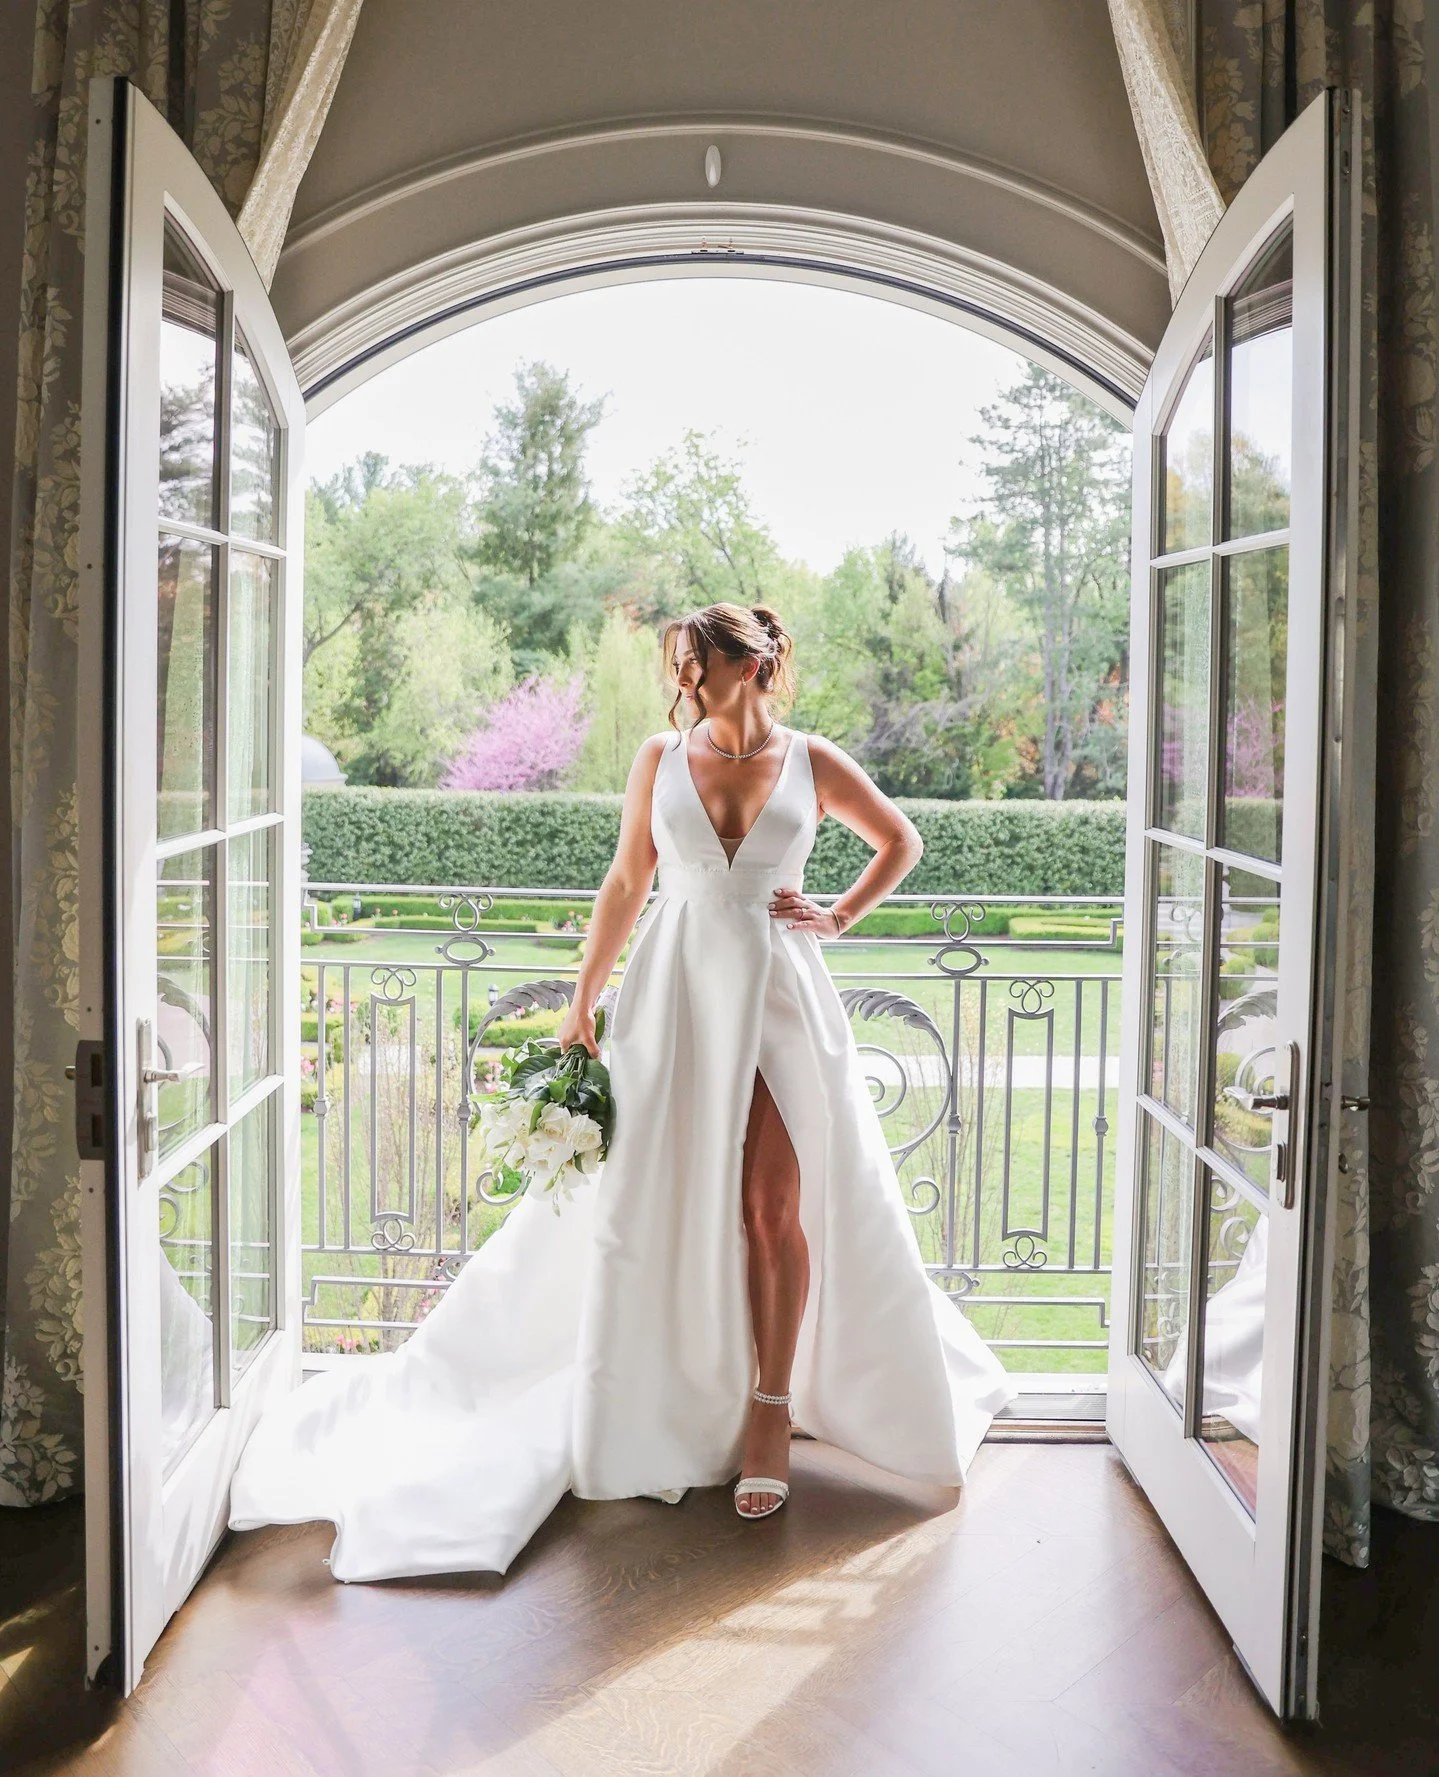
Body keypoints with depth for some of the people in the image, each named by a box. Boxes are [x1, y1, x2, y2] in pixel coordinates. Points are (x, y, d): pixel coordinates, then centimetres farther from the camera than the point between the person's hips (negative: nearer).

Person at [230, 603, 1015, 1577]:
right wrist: (583, 1004, 7)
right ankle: (668, 1413, 21)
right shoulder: (661, 757, 5)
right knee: (662, 1204, 4)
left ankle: (773, 1408, 13)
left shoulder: (813, 762, 2)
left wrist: (842, 915, 5)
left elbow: (901, 840, 17)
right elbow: (626, 885, 8)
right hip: (677, 993, 2)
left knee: (774, 1207, -3)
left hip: (780, 994, -1)